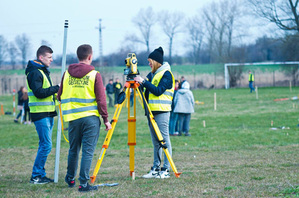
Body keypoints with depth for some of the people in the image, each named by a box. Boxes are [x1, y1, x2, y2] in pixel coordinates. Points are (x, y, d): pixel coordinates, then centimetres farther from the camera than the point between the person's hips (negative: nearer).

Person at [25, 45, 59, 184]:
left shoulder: (43, 71, 19)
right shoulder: (34, 72, -12)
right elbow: (39, 92, -22)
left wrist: (54, 93, 7)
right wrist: (56, 88, -15)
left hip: (47, 113, 10)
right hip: (40, 114, -10)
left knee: (45, 145, 10)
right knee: (46, 145, -10)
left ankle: (40, 175, 15)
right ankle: (36, 176, -5)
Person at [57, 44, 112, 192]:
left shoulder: (67, 74, 5)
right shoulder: (94, 75, -6)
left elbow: (60, 96, 12)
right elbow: (101, 100, -8)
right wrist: (106, 119, -1)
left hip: (72, 118, 4)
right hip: (90, 118, -4)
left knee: (73, 150, 17)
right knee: (88, 151, -1)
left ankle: (70, 179, 31)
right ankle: (84, 183, -5)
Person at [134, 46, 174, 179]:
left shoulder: (166, 74, -7)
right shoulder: (152, 74, 18)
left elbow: (158, 91, -18)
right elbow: (148, 90, 16)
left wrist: (143, 82, -19)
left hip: (162, 111, -8)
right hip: (152, 111, 9)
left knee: (164, 140, -6)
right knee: (155, 142, 10)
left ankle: (166, 170, -4)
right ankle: (155, 169, 13)